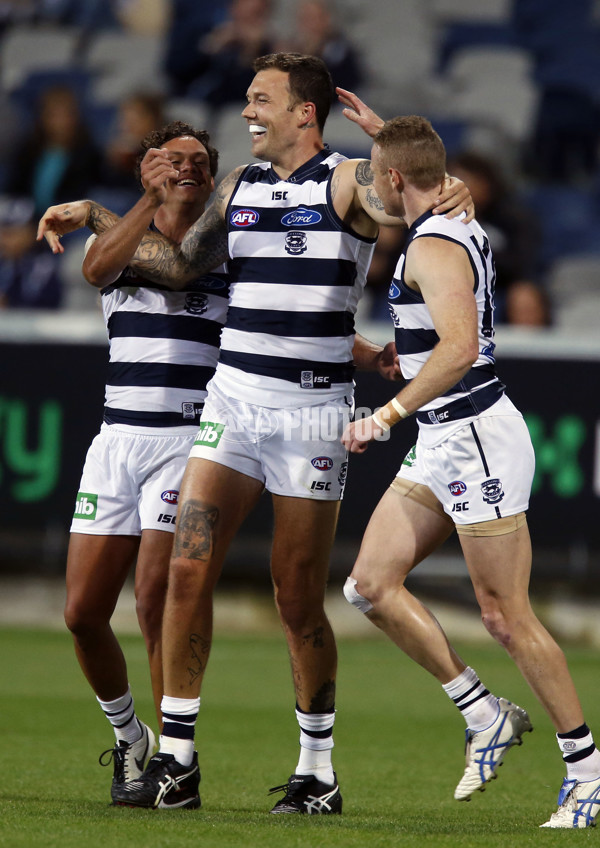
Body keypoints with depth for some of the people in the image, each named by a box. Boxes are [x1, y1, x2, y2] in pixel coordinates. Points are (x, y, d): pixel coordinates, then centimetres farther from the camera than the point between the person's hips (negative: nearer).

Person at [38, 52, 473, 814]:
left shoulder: (346, 181, -3)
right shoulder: (240, 187, 13)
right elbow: (180, 265, 25)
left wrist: (449, 200, -39)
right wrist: (94, 217, 21)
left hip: (311, 409, -5)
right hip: (232, 400, 5)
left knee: (299, 601, -1)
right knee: (188, 568, -8)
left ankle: (318, 773, 13)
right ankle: (175, 763, -3)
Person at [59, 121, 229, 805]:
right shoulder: (122, 240, 11)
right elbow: (95, 267, -13)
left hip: (191, 439, -3)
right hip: (118, 438, 3)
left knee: (156, 603, -14)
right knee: (83, 613, 1)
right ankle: (128, 737, 24)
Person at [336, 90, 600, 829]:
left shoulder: (433, 247, -18)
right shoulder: (457, 223, 11)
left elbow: (459, 345, -33)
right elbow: (433, 176, 39)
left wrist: (389, 415, -35)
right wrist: (382, 130, 39)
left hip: (476, 439, -10)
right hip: (440, 444, 10)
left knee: (506, 617, -5)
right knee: (371, 585, 5)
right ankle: (485, 716, 10)